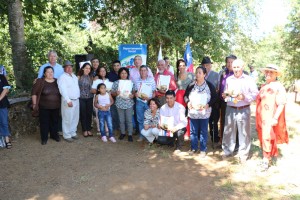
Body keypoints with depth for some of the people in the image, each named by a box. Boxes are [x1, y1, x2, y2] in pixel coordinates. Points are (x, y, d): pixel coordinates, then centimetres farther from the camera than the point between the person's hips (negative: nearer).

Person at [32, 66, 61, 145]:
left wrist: (61, 103, 12)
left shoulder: (57, 81, 4)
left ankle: (54, 135, 30)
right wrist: (34, 103, -6)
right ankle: (44, 138, 17)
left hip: (55, 107, 3)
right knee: (44, 122, 4)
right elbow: (34, 92, -4)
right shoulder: (40, 81, -6)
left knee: (55, 121, 12)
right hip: (44, 107, -3)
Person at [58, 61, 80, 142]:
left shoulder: (74, 76, 15)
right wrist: (68, 100, -24)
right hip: (68, 101, -7)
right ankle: (67, 135, 8)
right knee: (68, 119, -3)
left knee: (75, 118, 13)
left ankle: (73, 132, 26)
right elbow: (63, 90, -18)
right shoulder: (62, 77, -10)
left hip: (76, 100, 7)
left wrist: (78, 96, 12)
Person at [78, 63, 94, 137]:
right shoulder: (79, 77, -5)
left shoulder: (91, 77, 6)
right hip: (81, 98, -3)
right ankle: (84, 130, 17)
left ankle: (89, 129, 20)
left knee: (89, 114, 7)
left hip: (90, 98, 3)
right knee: (83, 114, 5)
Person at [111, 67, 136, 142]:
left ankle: (130, 134, 15)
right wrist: (116, 93, -17)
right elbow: (112, 93, 3)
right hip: (120, 104, 1)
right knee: (121, 120, 10)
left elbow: (134, 92, 5)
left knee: (129, 120, 3)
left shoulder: (131, 82, 1)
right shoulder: (116, 83, 0)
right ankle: (122, 133, 28)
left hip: (129, 104, 0)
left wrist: (132, 95, -15)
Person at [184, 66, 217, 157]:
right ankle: (193, 148, 26)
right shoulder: (191, 85, 2)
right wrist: (188, 102, -6)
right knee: (193, 131, 11)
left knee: (203, 132, 7)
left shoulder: (209, 85, -3)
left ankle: (203, 150, 19)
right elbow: (185, 95, 12)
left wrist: (207, 105, -13)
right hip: (193, 112, 2)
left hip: (204, 112, -2)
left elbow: (214, 97, 0)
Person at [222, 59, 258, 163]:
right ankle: (227, 151, 24)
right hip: (230, 109, 3)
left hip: (243, 110, -3)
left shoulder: (249, 79, 0)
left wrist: (244, 97, -18)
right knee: (228, 131, 9)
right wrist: (224, 95, -3)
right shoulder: (228, 79, 12)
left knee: (244, 132, 4)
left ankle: (243, 154, 18)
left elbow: (255, 94, -4)